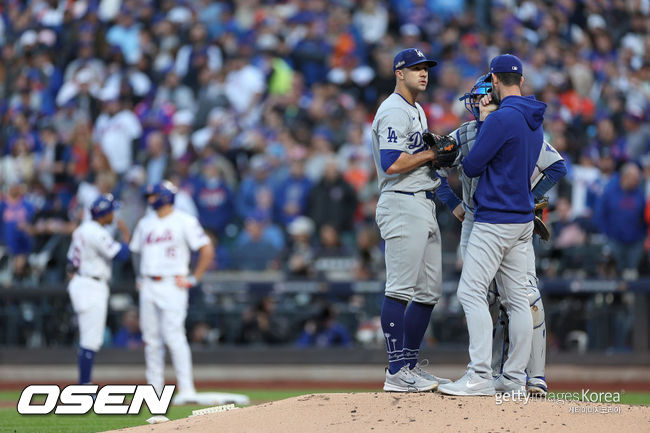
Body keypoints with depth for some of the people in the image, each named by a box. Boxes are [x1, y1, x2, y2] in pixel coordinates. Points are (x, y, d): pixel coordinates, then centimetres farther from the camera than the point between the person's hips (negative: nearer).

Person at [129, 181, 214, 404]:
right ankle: (155, 391, 12)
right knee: (151, 339, 6)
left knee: (174, 336, -15)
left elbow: (207, 251, -6)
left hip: (173, 285, -6)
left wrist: (193, 279, -9)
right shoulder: (145, 224, 15)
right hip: (148, 287, 6)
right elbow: (136, 251, 29)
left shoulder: (185, 222, -4)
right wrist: (140, 277, 17)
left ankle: (186, 389, -16)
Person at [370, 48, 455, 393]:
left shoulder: (417, 111, 22)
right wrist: (431, 153, -13)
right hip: (403, 205, -11)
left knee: (429, 291, 12)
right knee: (401, 290, -11)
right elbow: (391, 164, -22)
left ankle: (411, 365, 17)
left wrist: (438, 156, 7)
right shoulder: (393, 112, -11)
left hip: (424, 205, 11)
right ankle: (396, 373, -11)